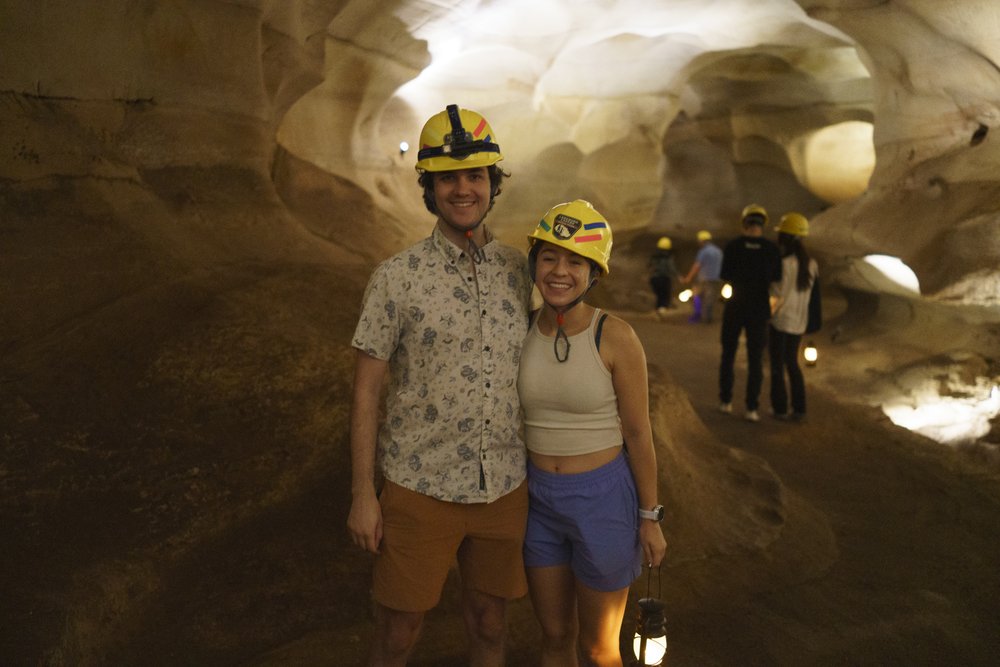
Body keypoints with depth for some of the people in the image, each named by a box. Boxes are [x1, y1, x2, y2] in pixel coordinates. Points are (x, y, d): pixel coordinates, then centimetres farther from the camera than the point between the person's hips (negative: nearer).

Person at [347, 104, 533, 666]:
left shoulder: (519, 271, 3)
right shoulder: (397, 277, -7)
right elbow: (367, 389, -4)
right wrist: (363, 494, -6)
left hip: (504, 489, 3)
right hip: (420, 488, -3)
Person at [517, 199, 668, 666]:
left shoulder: (616, 338, -17)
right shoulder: (522, 332, -4)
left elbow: (638, 432, -9)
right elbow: (516, 420, 6)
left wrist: (650, 517, -4)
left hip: (604, 503, -4)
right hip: (539, 502, 4)